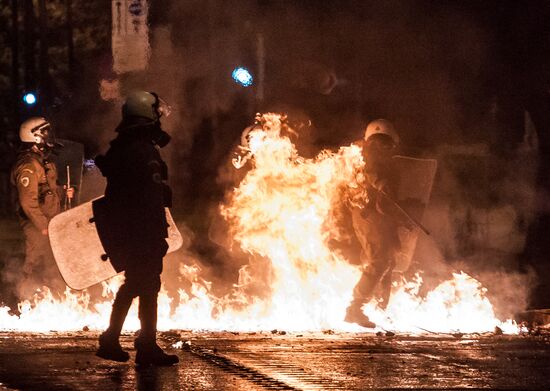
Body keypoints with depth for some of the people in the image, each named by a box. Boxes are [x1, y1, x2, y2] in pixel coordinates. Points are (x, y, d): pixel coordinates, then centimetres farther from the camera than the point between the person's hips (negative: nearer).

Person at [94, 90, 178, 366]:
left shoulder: (118, 148, 12)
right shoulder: (146, 151, -17)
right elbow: (152, 198, -22)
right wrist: (159, 235, -21)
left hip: (120, 227, 9)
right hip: (142, 229, -9)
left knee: (133, 284, 19)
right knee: (148, 287, -3)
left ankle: (110, 341, 22)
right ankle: (147, 347, -1)